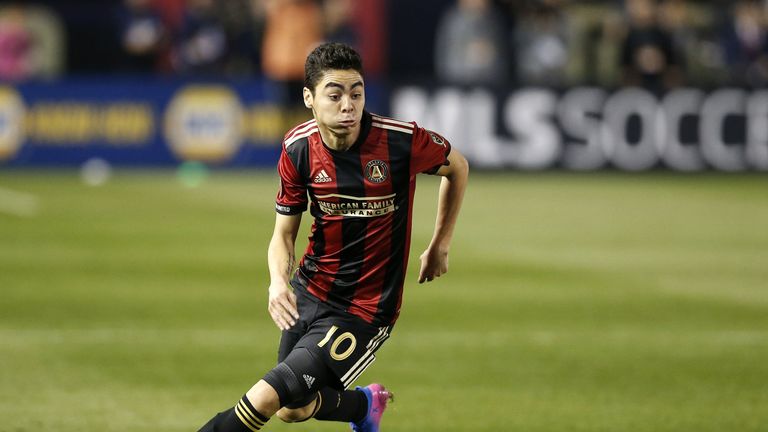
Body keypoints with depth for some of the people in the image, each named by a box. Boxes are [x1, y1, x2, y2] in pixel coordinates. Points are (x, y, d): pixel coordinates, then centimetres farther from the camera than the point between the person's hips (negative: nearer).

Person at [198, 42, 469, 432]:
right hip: (310, 291, 5)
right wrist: (278, 282, -20)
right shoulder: (298, 149, -9)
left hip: (365, 309, -5)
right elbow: (284, 232, 1)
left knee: (268, 398, -19)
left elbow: (457, 167, 3)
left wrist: (440, 246, 8)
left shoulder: (402, 141, -19)